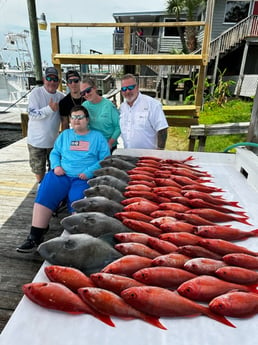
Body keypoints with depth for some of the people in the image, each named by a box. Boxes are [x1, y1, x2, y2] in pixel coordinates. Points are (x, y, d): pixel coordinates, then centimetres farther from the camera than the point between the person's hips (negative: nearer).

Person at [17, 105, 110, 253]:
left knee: (77, 201, -29)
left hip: (84, 178, -3)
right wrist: (56, 166, -1)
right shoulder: (65, 134, 23)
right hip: (62, 175, 3)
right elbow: (54, 153, 21)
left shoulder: (97, 136, 12)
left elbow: (105, 159, 2)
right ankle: (35, 237, -17)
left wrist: (89, 172, -12)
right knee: (44, 195, -20)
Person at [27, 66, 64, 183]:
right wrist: (50, 108, -25)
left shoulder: (61, 96, 1)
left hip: (54, 140, 3)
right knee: (38, 169, 10)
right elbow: (32, 114, -17)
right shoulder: (36, 93, -10)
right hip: (37, 140, -3)